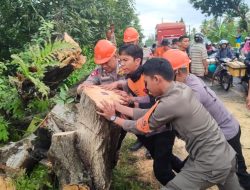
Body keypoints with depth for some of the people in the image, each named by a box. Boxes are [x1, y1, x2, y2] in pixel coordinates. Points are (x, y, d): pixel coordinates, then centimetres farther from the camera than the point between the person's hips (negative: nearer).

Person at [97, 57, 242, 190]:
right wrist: (117, 106, 8)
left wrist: (113, 118, 5)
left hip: (210, 164, -9)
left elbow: (141, 127, -10)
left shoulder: (169, 104, -26)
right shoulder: (180, 88, -2)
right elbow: (150, 114, 6)